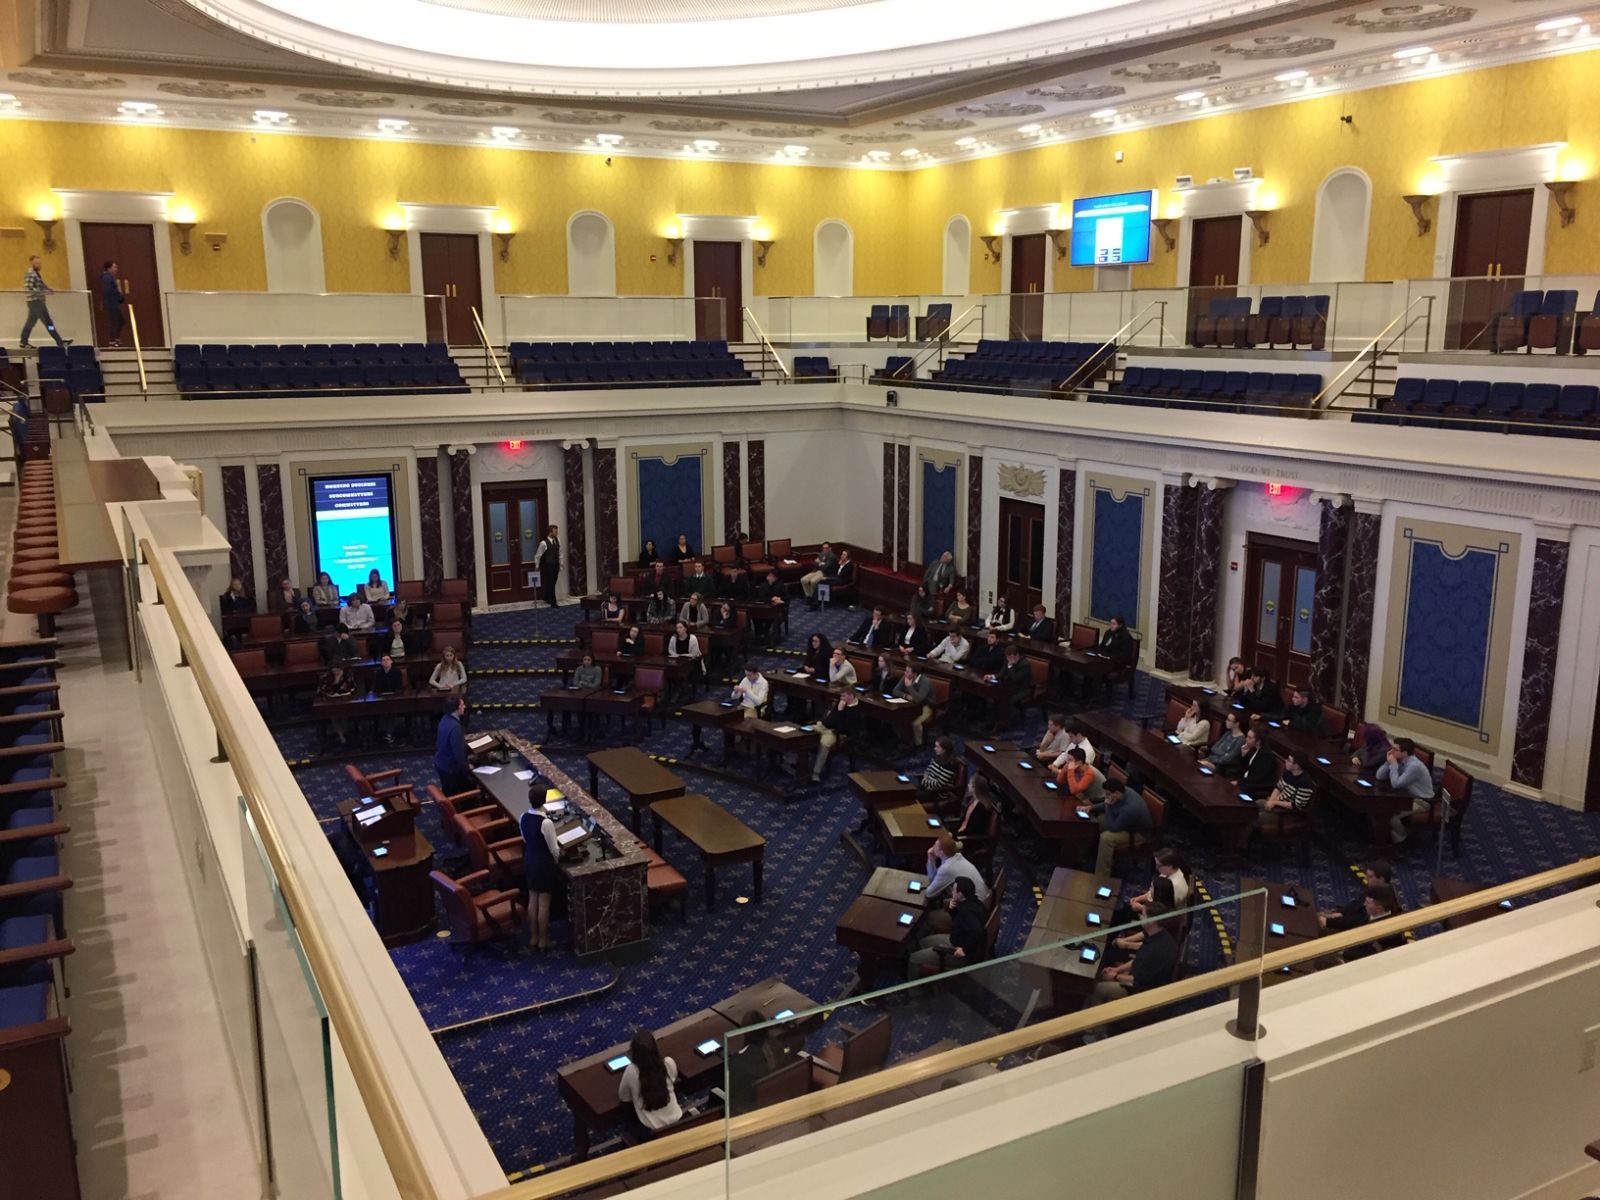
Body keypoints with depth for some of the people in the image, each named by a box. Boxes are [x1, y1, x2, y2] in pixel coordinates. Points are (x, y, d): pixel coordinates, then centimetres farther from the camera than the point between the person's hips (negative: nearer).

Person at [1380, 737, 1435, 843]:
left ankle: (1399, 839, 3)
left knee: (1390, 814, -22)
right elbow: (1379, 776, -2)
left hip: (1421, 801, -9)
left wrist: (1393, 764, -25)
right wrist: (1388, 762, -15)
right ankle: (1386, 833, 14)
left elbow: (1396, 784, -31)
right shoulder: (1399, 761, -3)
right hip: (1408, 796, 9)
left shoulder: (1414, 766, -29)